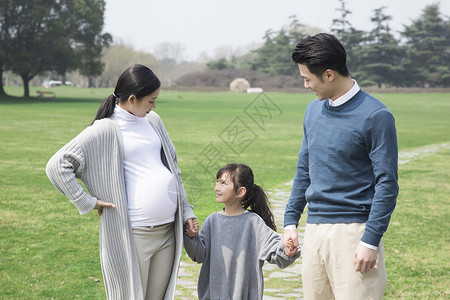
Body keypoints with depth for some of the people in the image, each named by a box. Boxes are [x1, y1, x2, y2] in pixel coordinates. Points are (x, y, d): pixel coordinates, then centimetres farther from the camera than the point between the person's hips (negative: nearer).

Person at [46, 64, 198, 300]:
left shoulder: (153, 120, 13)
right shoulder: (105, 130, -8)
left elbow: (172, 167, 21)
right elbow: (57, 166, -12)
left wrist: (185, 210, 16)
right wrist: (87, 202, -11)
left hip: (167, 232, 7)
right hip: (132, 235, -7)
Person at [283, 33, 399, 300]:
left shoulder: (375, 116, -10)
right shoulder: (314, 110, 11)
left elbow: (387, 185, -11)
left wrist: (370, 241, -15)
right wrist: (291, 220, 14)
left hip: (353, 230, -6)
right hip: (314, 229, 7)